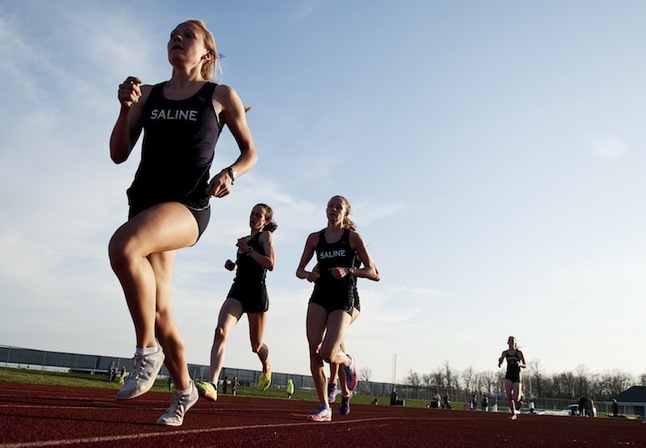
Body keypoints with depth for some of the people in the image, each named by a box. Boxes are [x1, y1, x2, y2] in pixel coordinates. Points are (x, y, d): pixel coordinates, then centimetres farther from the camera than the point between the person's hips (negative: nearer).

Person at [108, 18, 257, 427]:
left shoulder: (221, 96, 5)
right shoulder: (148, 94, 14)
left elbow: (250, 152, 11)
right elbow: (119, 154, 10)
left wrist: (230, 173, -9)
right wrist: (126, 108, -5)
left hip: (188, 206, -5)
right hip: (145, 203, 5)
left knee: (123, 245, -36)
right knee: (159, 310, 6)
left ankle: (148, 351, -19)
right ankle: (184, 390, 28)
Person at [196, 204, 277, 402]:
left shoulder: (266, 235, 1)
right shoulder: (244, 240, 20)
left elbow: (270, 264, -14)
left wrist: (248, 249, -14)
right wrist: (233, 265, 12)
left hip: (257, 292, -5)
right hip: (237, 290, 5)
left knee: (256, 345, 9)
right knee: (220, 332, -20)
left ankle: (267, 367, 44)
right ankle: (212, 385, -31)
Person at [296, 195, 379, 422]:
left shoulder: (353, 238, 0)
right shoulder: (315, 238, 9)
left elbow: (373, 273, -1)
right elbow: (300, 270, 15)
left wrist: (349, 271, -17)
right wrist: (308, 274, -8)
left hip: (343, 299, -3)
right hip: (319, 297, 4)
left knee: (328, 354, -17)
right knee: (314, 352, -8)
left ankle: (348, 363, 21)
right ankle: (324, 408, 4)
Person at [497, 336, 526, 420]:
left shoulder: (519, 353, 2)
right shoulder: (505, 353, 7)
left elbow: (525, 366, 8)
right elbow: (499, 365, 13)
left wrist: (520, 364, -14)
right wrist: (499, 361, -10)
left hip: (517, 376, -2)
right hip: (508, 376, 2)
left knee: (515, 399, -8)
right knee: (509, 397, -9)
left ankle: (520, 394, 29)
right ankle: (513, 413, 11)